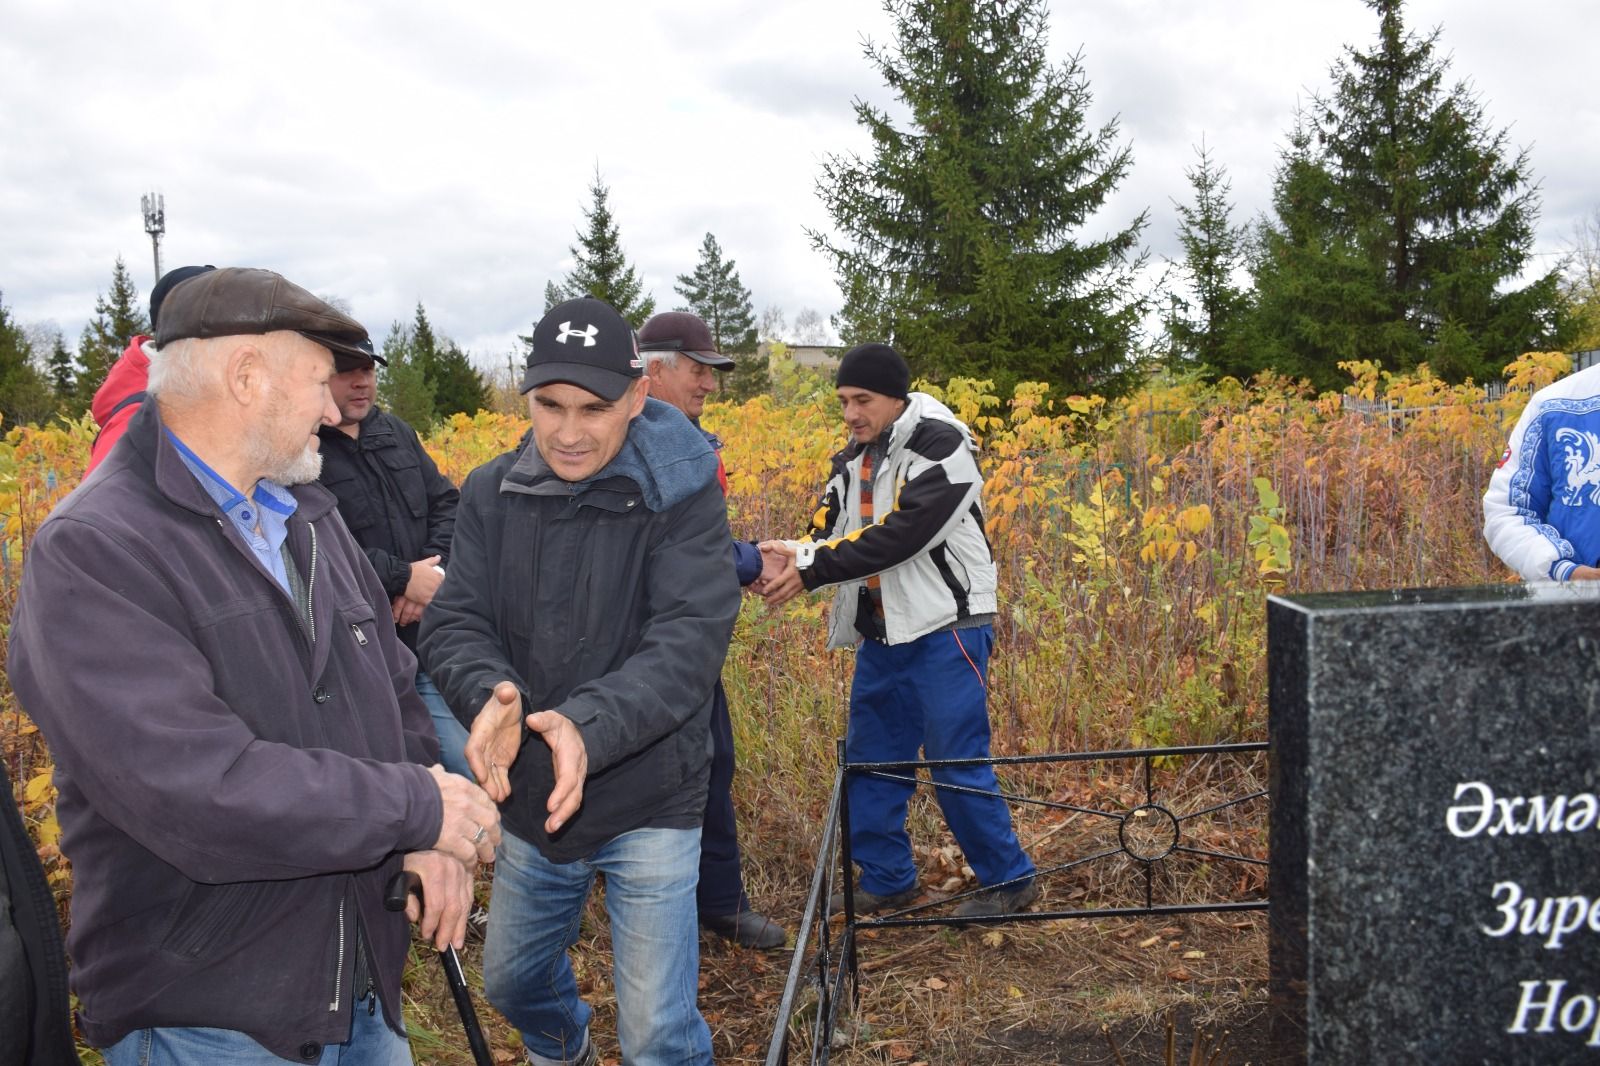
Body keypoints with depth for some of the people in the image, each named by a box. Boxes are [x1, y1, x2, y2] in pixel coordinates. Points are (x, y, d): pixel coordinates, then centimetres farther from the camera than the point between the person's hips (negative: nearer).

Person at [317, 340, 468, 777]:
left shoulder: (396, 433, 14)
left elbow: (445, 503, 14)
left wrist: (435, 570, -6)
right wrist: (402, 578, -16)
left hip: (425, 639, 7)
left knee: (467, 767, 11)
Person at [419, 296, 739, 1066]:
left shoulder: (680, 493, -15)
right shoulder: (491, 493, -4)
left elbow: (688, 643, -24)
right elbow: (454, 623, -9)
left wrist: (588, 726, -41)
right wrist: (488, 695, -32)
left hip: (647, 801, -4)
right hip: (530, 798, 5)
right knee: (511, 982, 25)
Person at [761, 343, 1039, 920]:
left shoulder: (941, 448, -15)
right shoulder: (854, 459, 11)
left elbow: (899, 535, -24)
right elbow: (830, 529, 5)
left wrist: (811, 569, -25)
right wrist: (788, 554, -18)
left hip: (945, 629, -8)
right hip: (881, 633, 8)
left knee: (957, 762, -3)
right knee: (869, 759, 11)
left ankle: (1009, 878, 15)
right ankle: (885, 879, 26)